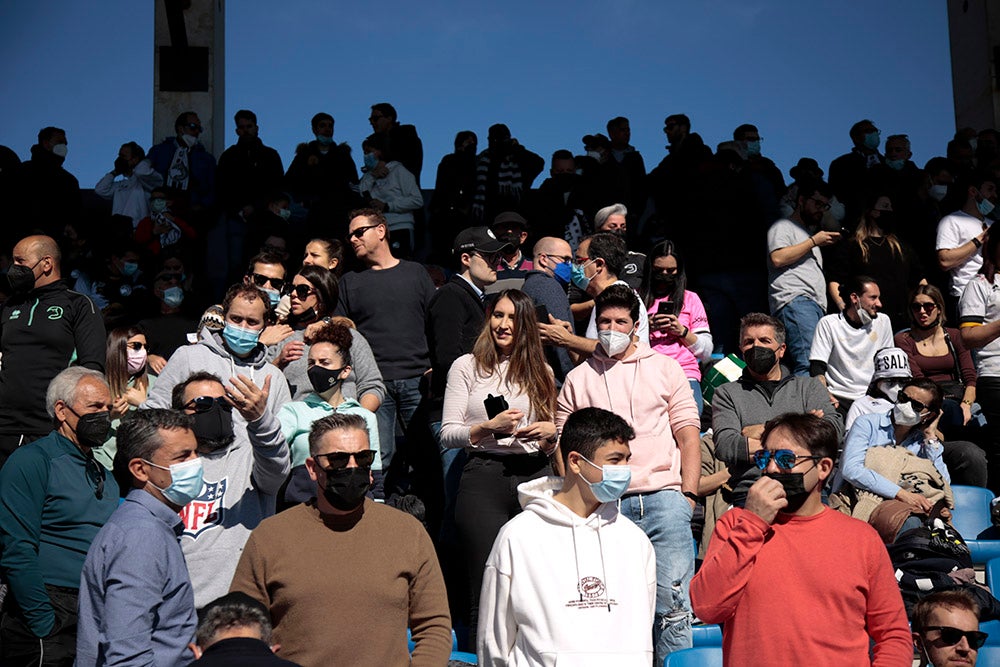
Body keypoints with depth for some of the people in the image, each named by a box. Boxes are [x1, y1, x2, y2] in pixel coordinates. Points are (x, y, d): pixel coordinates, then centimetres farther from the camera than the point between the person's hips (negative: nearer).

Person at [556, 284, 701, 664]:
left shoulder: (665, 368, 13)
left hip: (663, 499, -1)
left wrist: (688, 496, -2)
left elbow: (688, 435, 9)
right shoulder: (578, 379, 15)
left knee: (672, 603, -6)